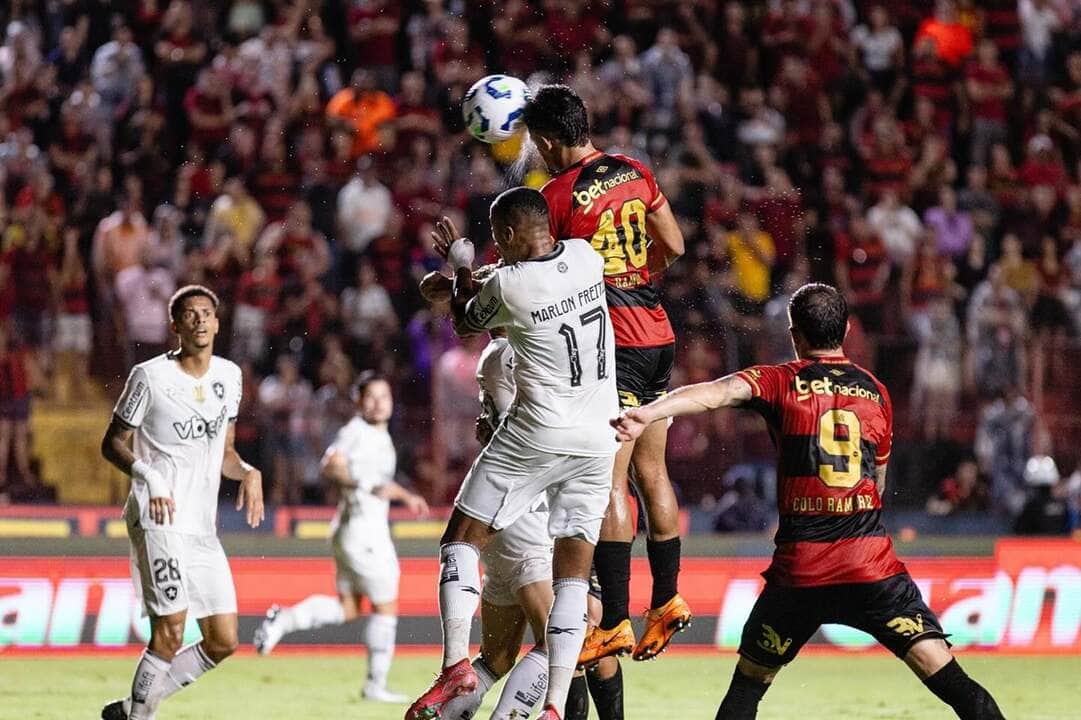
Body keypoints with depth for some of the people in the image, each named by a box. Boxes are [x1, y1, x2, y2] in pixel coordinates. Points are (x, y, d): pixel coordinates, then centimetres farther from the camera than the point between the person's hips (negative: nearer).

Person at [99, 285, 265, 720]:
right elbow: (113, 443, -1)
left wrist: (248, 473, 1)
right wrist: (148, 476, -19)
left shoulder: (229, 376, 13)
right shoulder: (150, 376, -6)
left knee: (223, 642, 4)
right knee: (169, 633, -16)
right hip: (159, 518, -7)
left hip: (203, 526, 7)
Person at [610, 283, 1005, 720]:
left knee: (749, 680, 14)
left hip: (800, 568, -1)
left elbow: (718, 393, -17)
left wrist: (647, 414, -30)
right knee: (939, 668, -4)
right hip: (871, 561, 1)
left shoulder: (781, 382, 2)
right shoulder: (876, 393, 13)